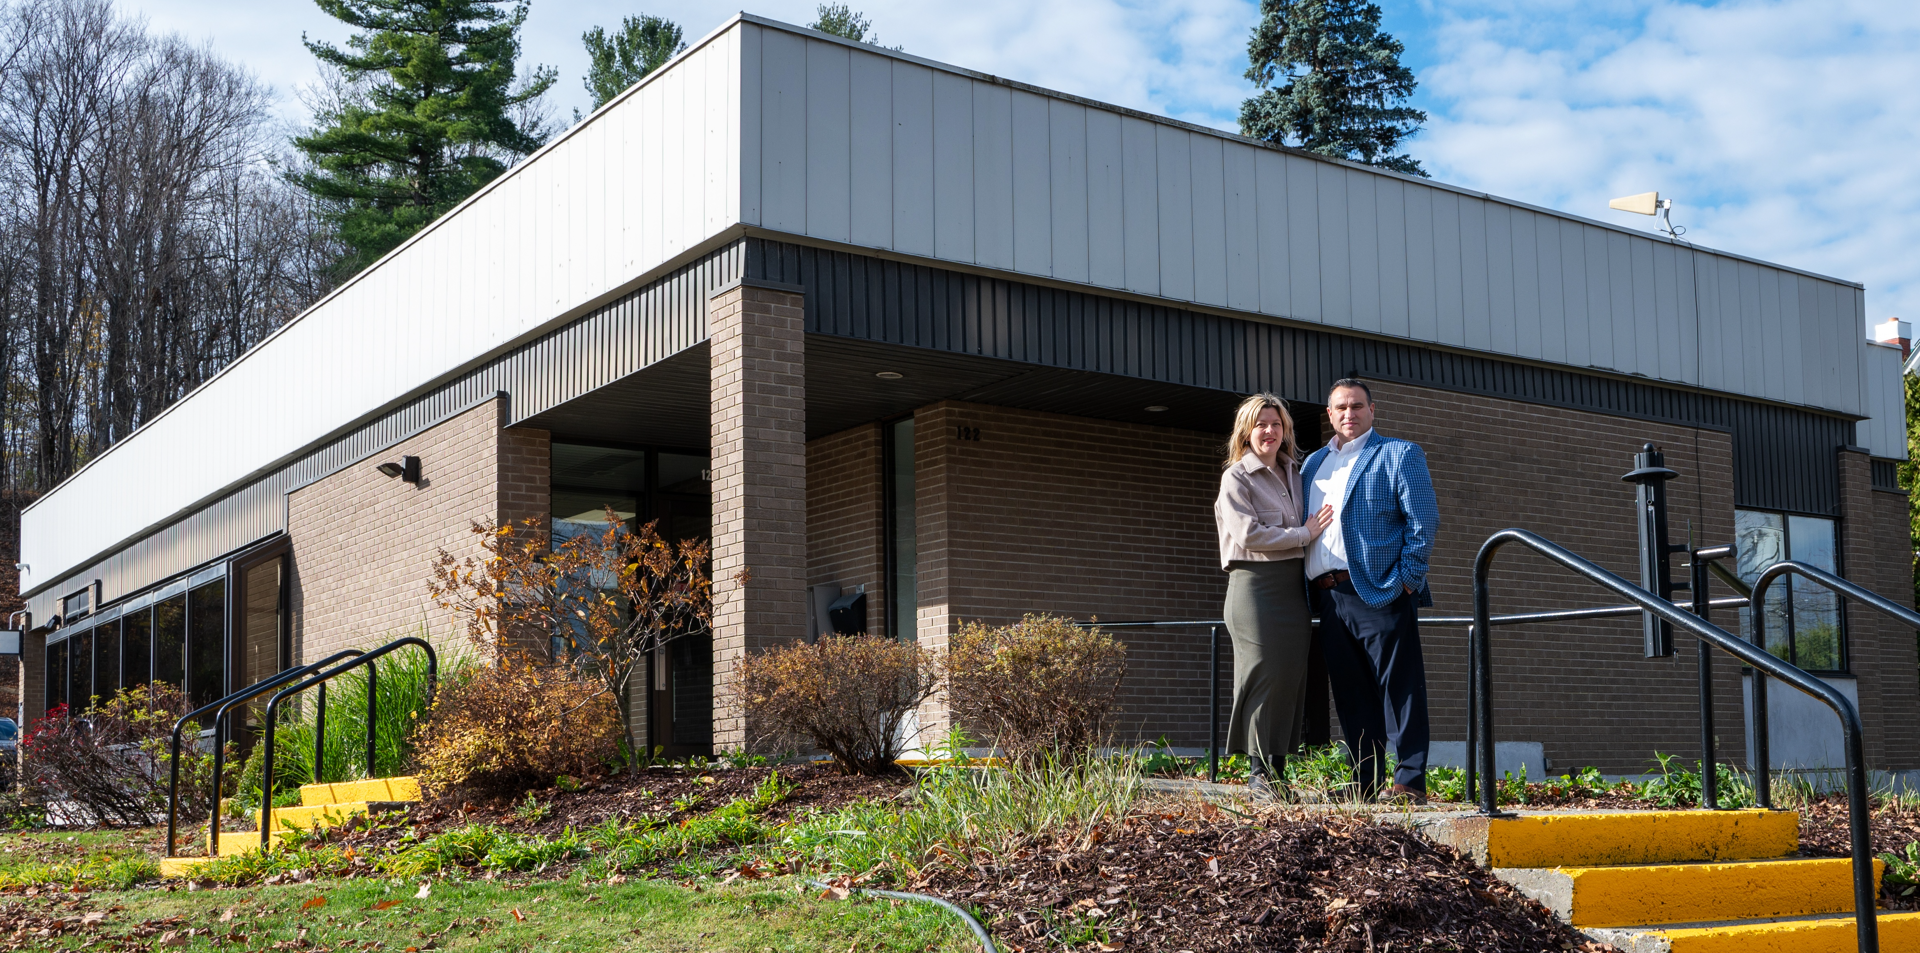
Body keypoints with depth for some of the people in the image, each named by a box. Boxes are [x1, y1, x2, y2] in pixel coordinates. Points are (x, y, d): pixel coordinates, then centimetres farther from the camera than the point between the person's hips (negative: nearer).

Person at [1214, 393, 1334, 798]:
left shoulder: (1294, 475, 19)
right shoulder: (1237, 477, -1)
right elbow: (1248, 535, -11)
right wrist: (1303, 535, -9)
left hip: (1293, 585, 6)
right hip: (1255, 585, -6)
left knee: (1291, 677, 2)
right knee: (1264, 675, -9)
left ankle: (1279, 770, 7)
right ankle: (1258, 772, -4)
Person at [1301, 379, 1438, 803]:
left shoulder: (1399, 454, 4)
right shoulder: (1313, 463, 22)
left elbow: (1424, 520, -4)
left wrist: (1406, 579, -12)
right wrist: (1312, 587, 11)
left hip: (1378, 592, -6)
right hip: (1327, 595, 6)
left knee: (1399, 688, -5)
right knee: (1350, 694, 7)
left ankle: (1411, 783, -4)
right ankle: (1366, 783, 13)